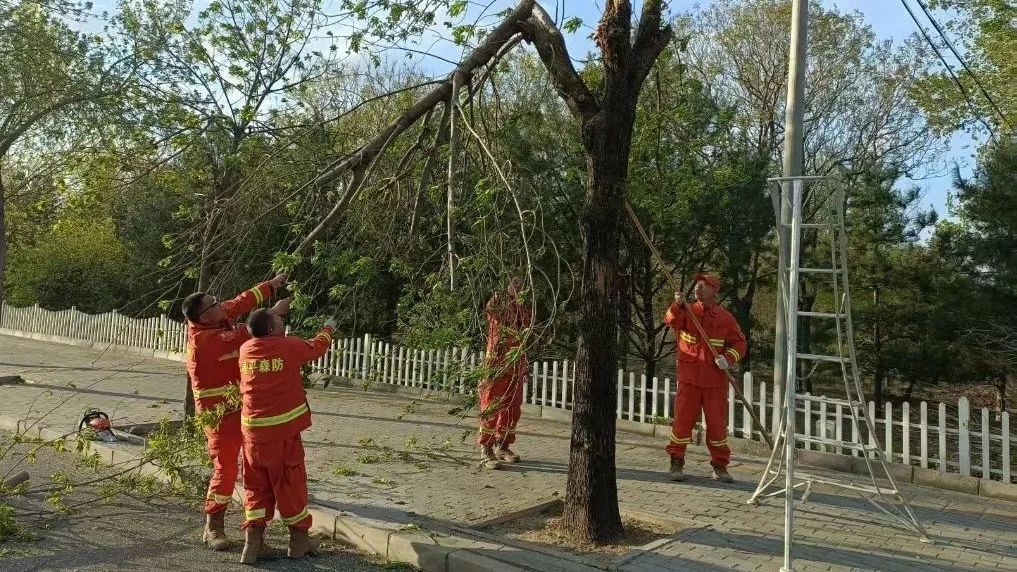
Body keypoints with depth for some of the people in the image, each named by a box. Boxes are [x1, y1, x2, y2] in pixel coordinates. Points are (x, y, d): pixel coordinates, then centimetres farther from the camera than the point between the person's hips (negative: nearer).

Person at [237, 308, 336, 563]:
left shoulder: (245, 349, 4)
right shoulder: (289, 346, -8)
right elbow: (317, 346, 11)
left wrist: (273, 313, 39)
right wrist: (329, 328, 30)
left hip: (253, 429, 4)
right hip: (284, 428, -4)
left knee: (256, 483, 14)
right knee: (290, 481, 8)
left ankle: (253, 540, 9)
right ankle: (299, 538, 21)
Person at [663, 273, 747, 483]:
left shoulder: (725, 317, 3)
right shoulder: (686, 311, 3)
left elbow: (739, 342, 6)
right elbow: (671, 320, -17)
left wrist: (728, 358, -12)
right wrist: (677, 305, -36)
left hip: (715, 380, 0)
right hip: (689, 378, 0)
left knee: (717, 424, 8)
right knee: (682, 420, 2)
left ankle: (720, 466, 22)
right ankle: (676, 463, 15)